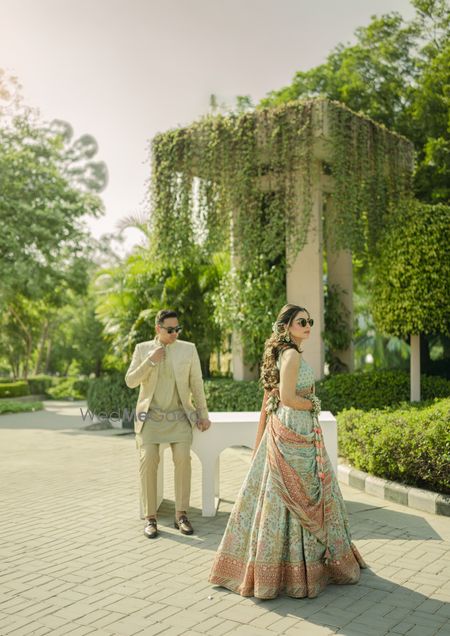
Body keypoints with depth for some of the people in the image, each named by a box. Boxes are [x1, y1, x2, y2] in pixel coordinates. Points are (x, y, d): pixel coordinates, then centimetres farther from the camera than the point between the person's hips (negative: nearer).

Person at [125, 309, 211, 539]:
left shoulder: (188, 349, 3)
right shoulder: (142, 349, 5)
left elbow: (196, 384, 6)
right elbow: (130, 382, -1)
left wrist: (203, 414, 5)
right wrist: (150, 361, -12)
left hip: (178, 416, 0)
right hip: (150, 416, 0)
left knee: (183, 458, -18)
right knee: (148, 460, -15)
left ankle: (181, 515, -7)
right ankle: (150, 518, -5)